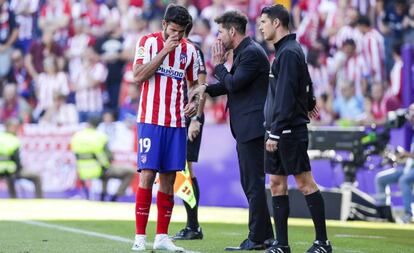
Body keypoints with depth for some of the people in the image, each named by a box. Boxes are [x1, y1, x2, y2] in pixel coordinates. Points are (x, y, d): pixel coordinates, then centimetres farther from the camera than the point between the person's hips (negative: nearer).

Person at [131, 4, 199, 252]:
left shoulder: (189, 49, 9)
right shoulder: (148, 42, -3)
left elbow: (193, 83, 20)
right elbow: (138, 75, -14)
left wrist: (194, 101, -1)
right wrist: (165, 50, -17)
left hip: (177, 122, 4)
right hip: (151, 120, -4)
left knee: (168, 180, 5)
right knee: (147, 175, -8)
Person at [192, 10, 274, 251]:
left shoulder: (252, 53, -14)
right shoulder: (243, 52, 16)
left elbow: (234, 84, -20)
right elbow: (232, 85, 19)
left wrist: (219, 64, -6)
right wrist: (207, 88, 4)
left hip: (252, 127, -10)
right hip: (245, 129, 10)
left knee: (254, 183, -7)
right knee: (250, 183, 14)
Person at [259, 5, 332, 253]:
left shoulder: (289, 53, -14)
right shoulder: (286, 50, 15)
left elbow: (285, 96, -20)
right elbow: (306, 81, 30)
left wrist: (276, 132, -22)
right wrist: (308, 102, 47)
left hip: (290, 130, -10)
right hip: (278, 131, 10)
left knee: (305, 182, -5)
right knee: (277, 183, 7)